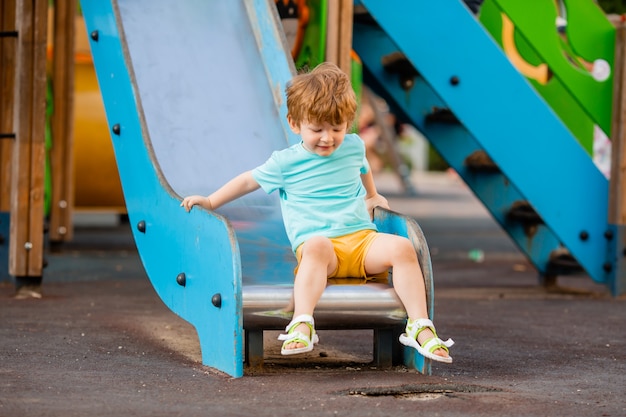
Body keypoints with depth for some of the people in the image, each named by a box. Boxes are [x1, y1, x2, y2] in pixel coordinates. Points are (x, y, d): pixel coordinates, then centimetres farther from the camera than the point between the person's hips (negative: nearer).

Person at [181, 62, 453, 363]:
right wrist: (211, 202, 16)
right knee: (316, 246, -42)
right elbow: (249, 181, 17)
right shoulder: (285, 163, 5)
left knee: (401, 247, -27)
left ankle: (420, 327, -26)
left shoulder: (354, 147, 15)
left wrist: (372, 197, 45)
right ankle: (302, 325, -54)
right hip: (317, 244, -4)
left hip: (362, 238, 4)